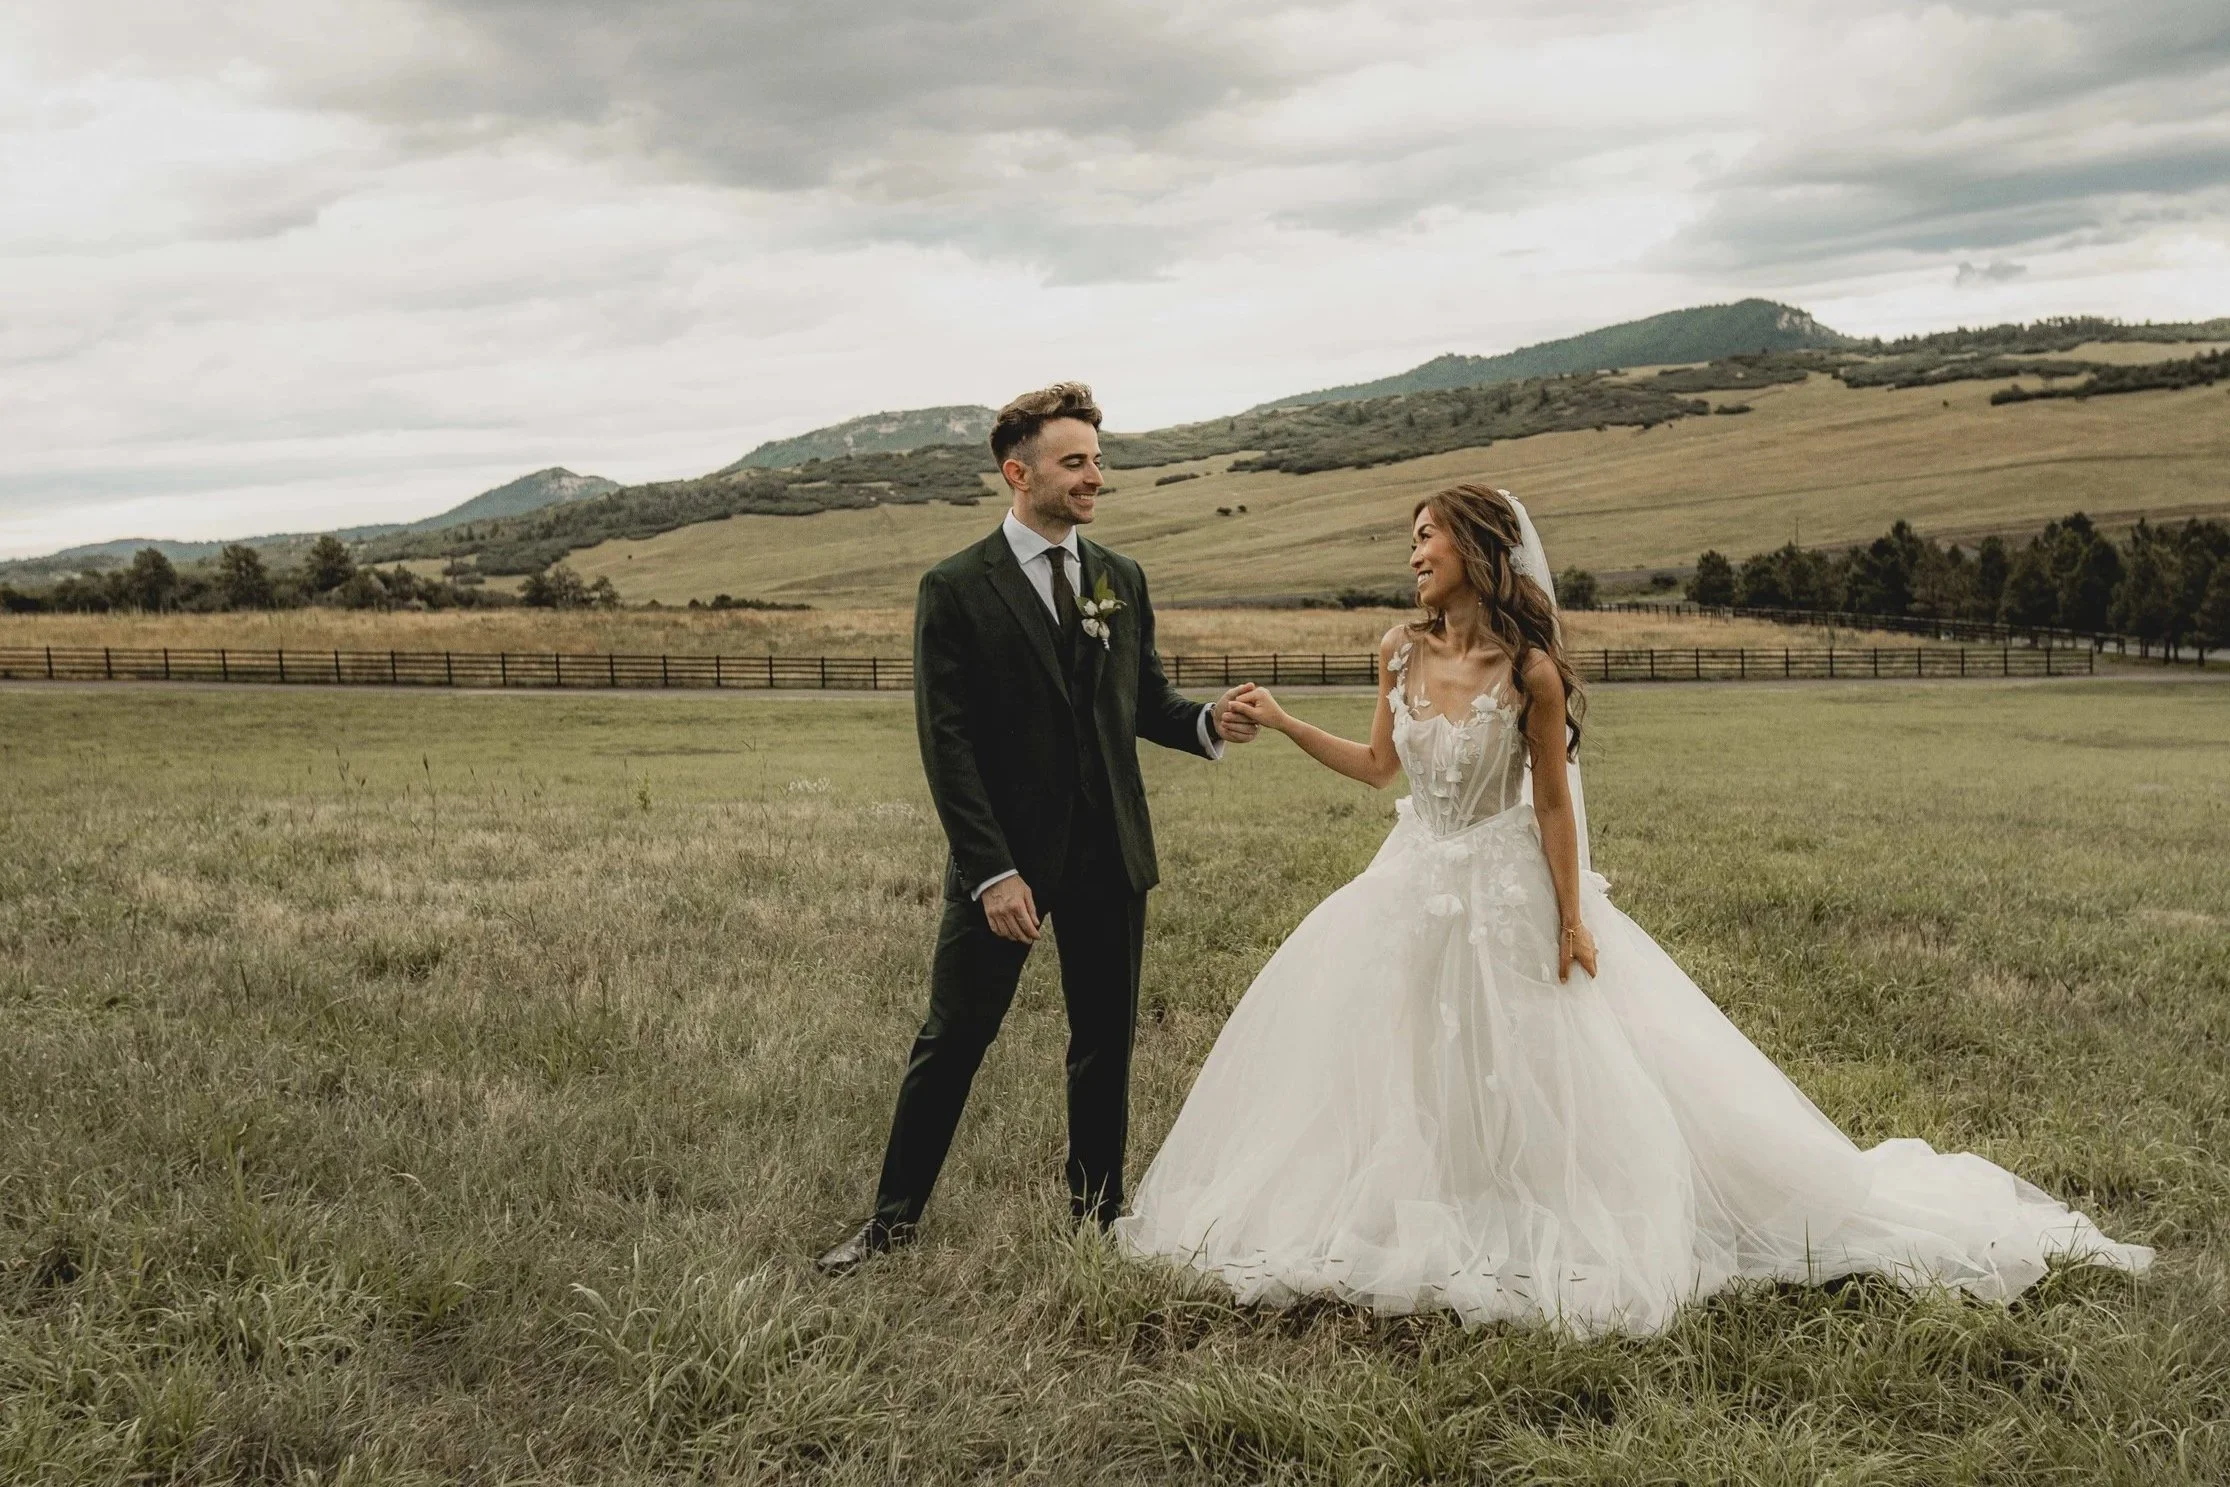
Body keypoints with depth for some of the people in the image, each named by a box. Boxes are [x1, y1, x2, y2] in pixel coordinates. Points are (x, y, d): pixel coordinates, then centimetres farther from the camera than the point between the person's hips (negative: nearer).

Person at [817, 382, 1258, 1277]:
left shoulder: (1122, 581, 8)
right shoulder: (957, 590, -8)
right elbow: (946, 743, -11)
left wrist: (1207, 722, -9)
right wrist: (992, 871, -18)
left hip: (1110, 852, 5)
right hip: (1008, 855, -4)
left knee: (1106, 1038, 13)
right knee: (952, 1041, 3)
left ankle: (1097, 1204, 29)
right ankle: (894, 1217, 16)